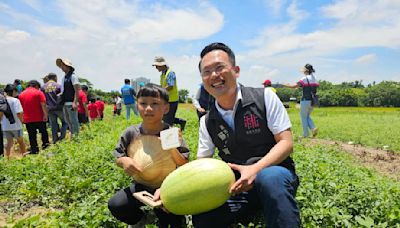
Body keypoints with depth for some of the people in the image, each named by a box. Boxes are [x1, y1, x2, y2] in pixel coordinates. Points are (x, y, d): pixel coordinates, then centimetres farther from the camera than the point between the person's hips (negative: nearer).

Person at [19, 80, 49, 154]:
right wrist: (45, 115, -13)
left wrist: (22, 118, 17)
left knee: (32, 135, 7)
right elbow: (43, 105, -14)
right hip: (39, 118, -3)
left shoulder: (21, 94, 8)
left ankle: (34, 150, 10)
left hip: (27, 119, 3)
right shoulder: (39, 93, -4)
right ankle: (45, 144, 20)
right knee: (43, 131, 16)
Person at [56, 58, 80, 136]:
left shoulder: (73, 76, -8)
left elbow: (77, 90, -14)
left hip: (71, 103, -9)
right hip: (65, 103, 9)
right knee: (68, 121, 13)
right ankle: (72, 135, 22)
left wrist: (75, 102, -21)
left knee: (73, 121, -5)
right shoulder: (64, 77, 17)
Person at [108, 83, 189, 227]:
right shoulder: (131, 133, -10)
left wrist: (173, 149, -33)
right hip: (142, 186, 4)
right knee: (115, 205, -10)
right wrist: (123, 161, -21)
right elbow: (118, 157, 2)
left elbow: (184, 165, -15)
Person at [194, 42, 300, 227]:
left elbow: (286, 142, -10)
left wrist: (255, 169, -26)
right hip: (238, 187, 4)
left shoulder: (264, 97, -7)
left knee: (269, 177, -38)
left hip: (275, 172, -3)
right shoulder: (207, 122, 3)